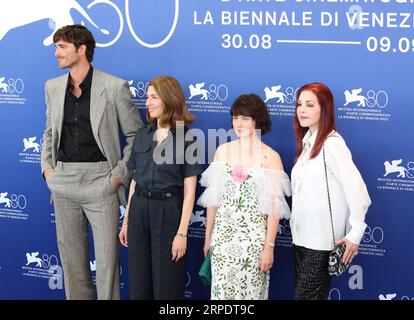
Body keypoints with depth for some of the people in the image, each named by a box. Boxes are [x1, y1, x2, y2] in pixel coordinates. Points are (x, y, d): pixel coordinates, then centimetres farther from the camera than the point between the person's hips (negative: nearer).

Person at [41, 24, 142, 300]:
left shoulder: (115, 87, -7)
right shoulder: (53, 87, 9)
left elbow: (136, 135, -1)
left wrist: (120, 174, -7)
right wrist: (47, 168, 8)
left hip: (100, 181, -5)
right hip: (63, 181, 5)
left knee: (107, 256, -2)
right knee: (71, 255, 11)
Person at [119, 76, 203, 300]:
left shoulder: (186, 138, -7)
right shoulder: (142, 135, 8)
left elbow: (189, 190, -9)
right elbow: (135, 181, 13)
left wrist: (182, 232, -14)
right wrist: (126, 221, 13)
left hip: (168, 212, -5)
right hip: (139, 210, 5)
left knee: (166, 287, 4)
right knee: (137, 286, 10)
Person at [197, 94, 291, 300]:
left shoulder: (270, 157, -7)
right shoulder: (222, 151, 4)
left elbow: (274, 207, -8)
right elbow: (213, 199, 8)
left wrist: (269, 246, -11)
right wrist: (208, 236, 9)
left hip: (253, 238, -3)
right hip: (223, 236, 3)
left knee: (250, 291, 5)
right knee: (221, 290, 6)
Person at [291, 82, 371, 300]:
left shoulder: (332, 144, -15)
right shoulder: (307, 142, 11)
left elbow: (358, 191, -20)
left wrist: (355, 235, -17)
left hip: (322, 241, -8)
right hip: (301, 237, 8)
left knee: (307, 295, -4)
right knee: (303, 292, 13)